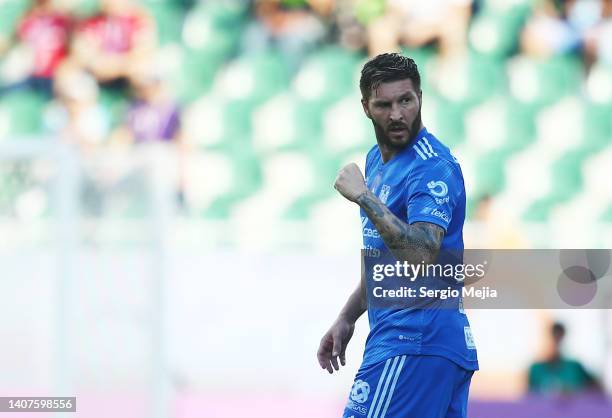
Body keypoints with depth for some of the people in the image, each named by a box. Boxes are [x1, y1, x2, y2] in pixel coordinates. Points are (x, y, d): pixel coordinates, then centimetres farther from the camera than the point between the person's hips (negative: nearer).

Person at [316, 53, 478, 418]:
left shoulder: (432, 167, -15)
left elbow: (421, 257, -29)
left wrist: (364, 197, -26)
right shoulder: (377, 160, 16)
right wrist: (347, 318, 25)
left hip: (414, 345, -10)